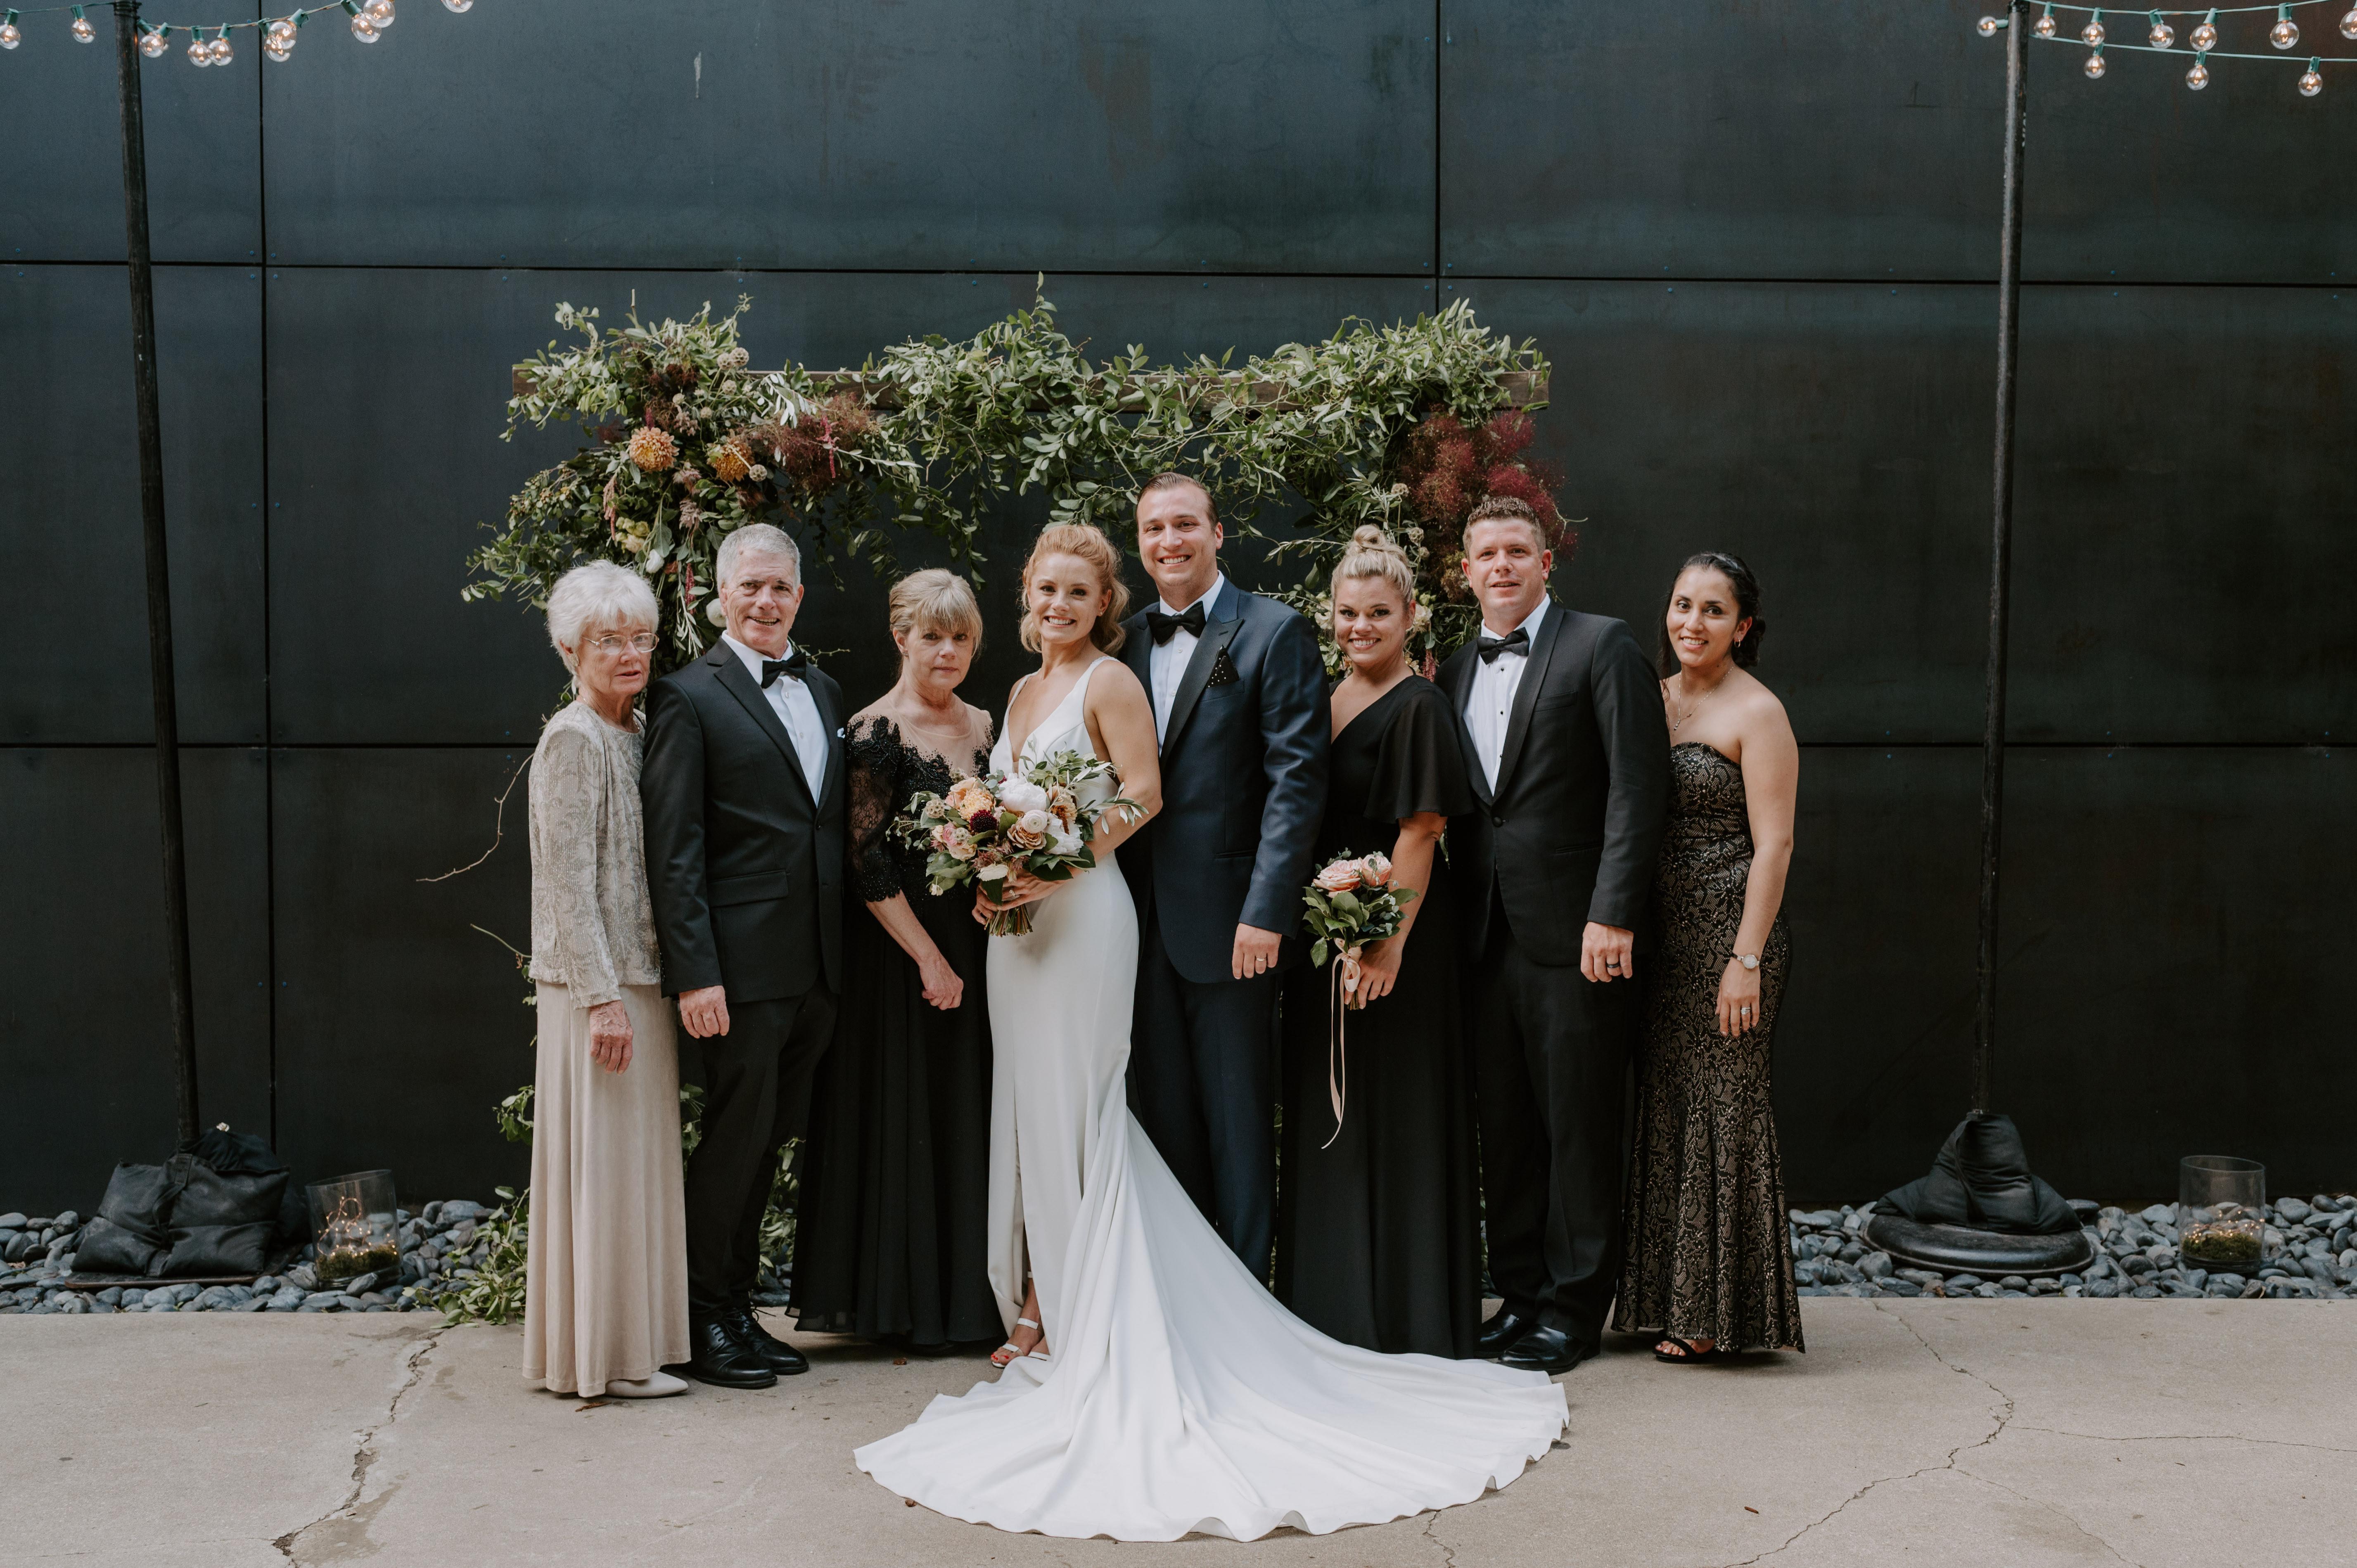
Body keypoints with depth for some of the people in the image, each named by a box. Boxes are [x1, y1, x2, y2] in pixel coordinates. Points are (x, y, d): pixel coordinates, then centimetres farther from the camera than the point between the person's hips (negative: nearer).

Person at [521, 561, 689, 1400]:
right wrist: (604, 998, -20)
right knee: (605, 1163, -1)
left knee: (637, 1163, 14)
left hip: (639, 983, 9)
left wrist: (635, 993, 14)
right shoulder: (574, 739, -13)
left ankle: (627, 1342, 24)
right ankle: (606, 1356, 9)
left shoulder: (632, 733, 14)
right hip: (599, 986, -9)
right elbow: (568, 881, -18)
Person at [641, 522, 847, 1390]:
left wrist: (842, 959, 12)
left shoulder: (825, 692, 15)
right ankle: (704, 1322, 15)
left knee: (770, 1140, 14)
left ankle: (738, 1308, 26)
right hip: (744, 965, -7)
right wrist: (695, 974, -17)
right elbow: (673, 851, -11)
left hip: (818, 963, 7)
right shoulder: (689, 698, -7)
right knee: (736, 1140, 1)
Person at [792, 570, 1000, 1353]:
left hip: (975, 945, 6)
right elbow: (867, 862, -14)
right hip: (899, 950, -6)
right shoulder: (875, 730, -10)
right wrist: (929, 959, -14)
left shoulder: (986, 727, 10)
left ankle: (967, 1294, 21)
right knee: (902, 1117, 1)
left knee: (971, 1115, 10)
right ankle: (903, 1303, 13)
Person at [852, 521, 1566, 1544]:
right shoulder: (1023, 691, 17)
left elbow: (1142, 796, -13)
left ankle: (1092, 1330, 3)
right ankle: (1050, 1307, 19)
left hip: (1083, 915, -8)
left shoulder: (1110, 681, -6)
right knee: (1031, 1106, 10)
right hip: (1021, 922, 8)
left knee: (1075, 1113, -5)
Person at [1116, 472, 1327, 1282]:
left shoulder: (1274, 632, -4)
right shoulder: (1126, 640, 12)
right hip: (1143, 920, 6)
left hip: (1227, 918, -5)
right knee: (1164, 1117, 12)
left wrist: (1266, 912, -17)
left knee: (1238, 1122, 3)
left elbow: (1296, 780, -11)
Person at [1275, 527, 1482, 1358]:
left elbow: (1419, 833, -16)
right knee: (1324, 1117, 12)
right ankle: (1330, 1300, 23)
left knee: (1395, 1113, 0)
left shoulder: (1417, 706, -10)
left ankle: (1406, 1311, 11)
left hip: (1392, 926, -8)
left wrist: (1390, 941, -22)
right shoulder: (1324, 702, 13)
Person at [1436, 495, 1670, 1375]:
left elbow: (1638, 785, -9)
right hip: (1486, 937, 6)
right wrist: (1451, 921, 7)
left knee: (1580, 1128, 1)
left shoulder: (1601, 647, -2)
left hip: (1574, 932, -6)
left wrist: (1613, 915, -16)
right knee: (1503, 1128, 11)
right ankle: (1519, 1295, 22)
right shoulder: (1455, 674, 17)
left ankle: (1574, 1310, 11)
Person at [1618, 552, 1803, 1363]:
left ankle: (1716, 1312, 8)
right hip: (1658, 932, 7)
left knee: (1720, 1106, -2)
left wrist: (1747, 961, -17)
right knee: (1660, 1106, 10)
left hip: (1729, 932, -7)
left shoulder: (1758, 713, -7)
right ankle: (1662, 1297, 20)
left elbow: (1773, 847, -12)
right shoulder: (1653, 698, 12)